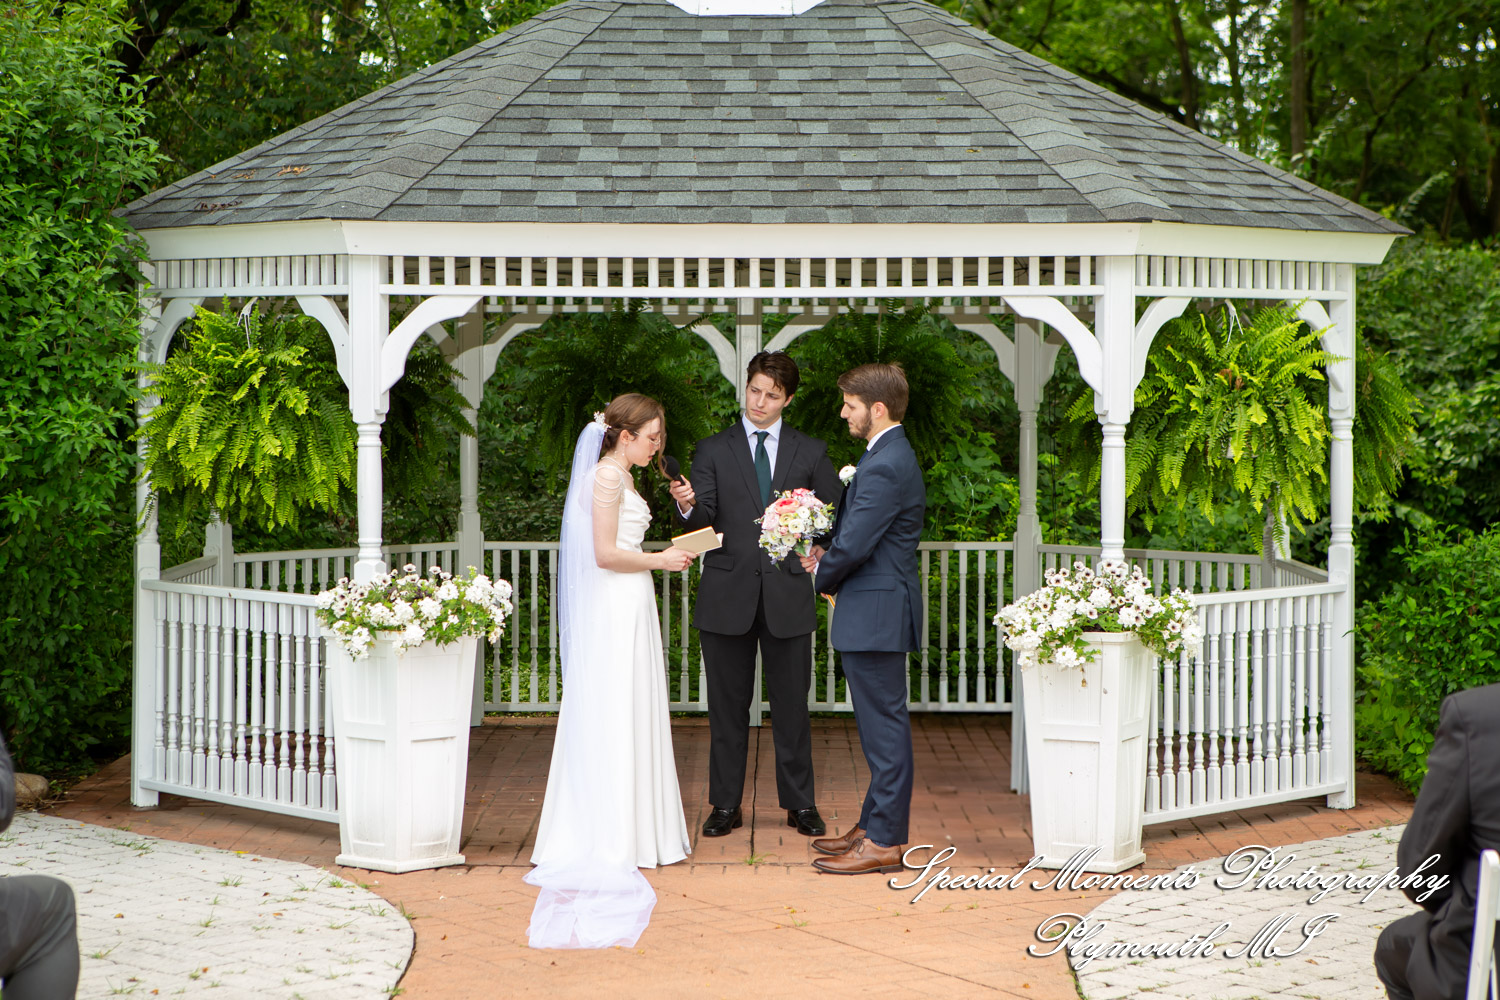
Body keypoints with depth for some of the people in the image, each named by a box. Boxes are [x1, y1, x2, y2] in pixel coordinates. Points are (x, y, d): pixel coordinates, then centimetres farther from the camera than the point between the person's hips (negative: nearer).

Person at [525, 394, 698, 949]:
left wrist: (661, 555, 13)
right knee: (616, 720, -6)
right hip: (616, 611, -10)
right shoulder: (608, 476, -14)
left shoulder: (618, 476, 17)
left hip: (627, 608, 10)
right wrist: (661, 560, -9)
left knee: (628, 720, 11)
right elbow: (605, 554, -19)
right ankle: (615, 838, -2)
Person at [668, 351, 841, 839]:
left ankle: (799, 804, 14)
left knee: (792, 703, 4)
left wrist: (819, 552, 2)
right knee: (727, 706, 5)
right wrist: (688, 506, -25)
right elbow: (702, 520, -4)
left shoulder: (811, 452, 9)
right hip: (728, 596, 0)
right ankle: (725, 805, 13)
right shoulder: (713, 450, 6)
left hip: (788, 596, 0)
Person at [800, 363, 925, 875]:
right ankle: (873, 825, 25)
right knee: (880, 724, 16)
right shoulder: (892, 456, 14)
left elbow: (854, 545, -21)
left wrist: (824, 577, -3)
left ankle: (884, 842, -1)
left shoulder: (884, 467, -20)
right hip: (878, 614, 11)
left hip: (876, 615, -11)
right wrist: (827, 560, 7)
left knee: (884, 727, -5)